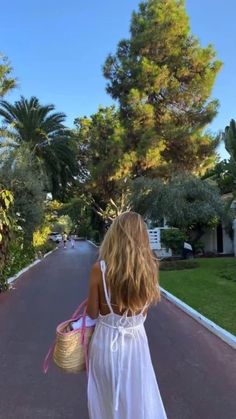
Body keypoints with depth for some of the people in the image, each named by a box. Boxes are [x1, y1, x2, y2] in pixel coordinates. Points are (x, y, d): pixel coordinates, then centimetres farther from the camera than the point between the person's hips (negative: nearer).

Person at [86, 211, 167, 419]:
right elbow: (144, 310, -3)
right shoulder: (149, 268, -14)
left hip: (105, 342, -1)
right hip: (136, 342, 2)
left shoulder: (100, 269, -21)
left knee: (106, 400, 24)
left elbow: (92, 313, -10)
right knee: (138, 399, 24)